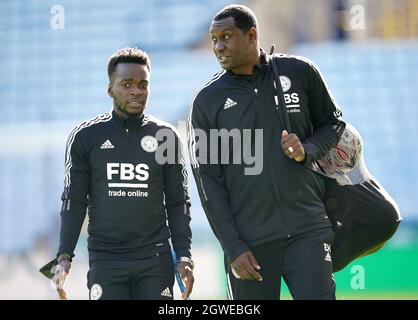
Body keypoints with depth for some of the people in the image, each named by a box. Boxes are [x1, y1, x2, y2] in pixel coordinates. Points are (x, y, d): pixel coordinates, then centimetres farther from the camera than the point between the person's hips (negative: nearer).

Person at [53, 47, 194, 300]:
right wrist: (65, 255, -6)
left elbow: (178, 202, 7)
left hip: (155, 260, 1)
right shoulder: (86, 137, 3)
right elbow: (74, 201, 3)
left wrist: (185, 257, -2)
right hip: (105, 260, -1)